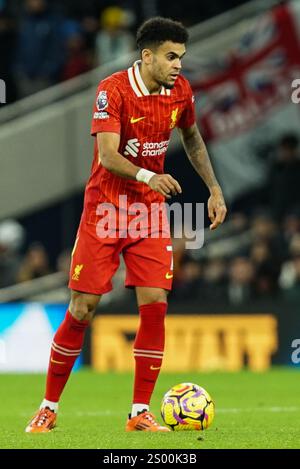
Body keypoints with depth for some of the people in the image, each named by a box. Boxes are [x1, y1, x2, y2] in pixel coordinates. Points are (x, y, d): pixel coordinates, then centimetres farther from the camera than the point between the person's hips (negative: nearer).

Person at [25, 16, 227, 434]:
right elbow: (107, 154, -25)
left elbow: (192, 138, 20)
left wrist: (214, 188, 15)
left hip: (149, 209, 4)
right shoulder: (113, 89, -17)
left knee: (155, 303, -9)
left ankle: (140, 413, -1)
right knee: (82, 309, -4)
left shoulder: (180, 91, 0)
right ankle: (49, 408, 10)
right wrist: (147, 175, -42)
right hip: (105, 208, -4)